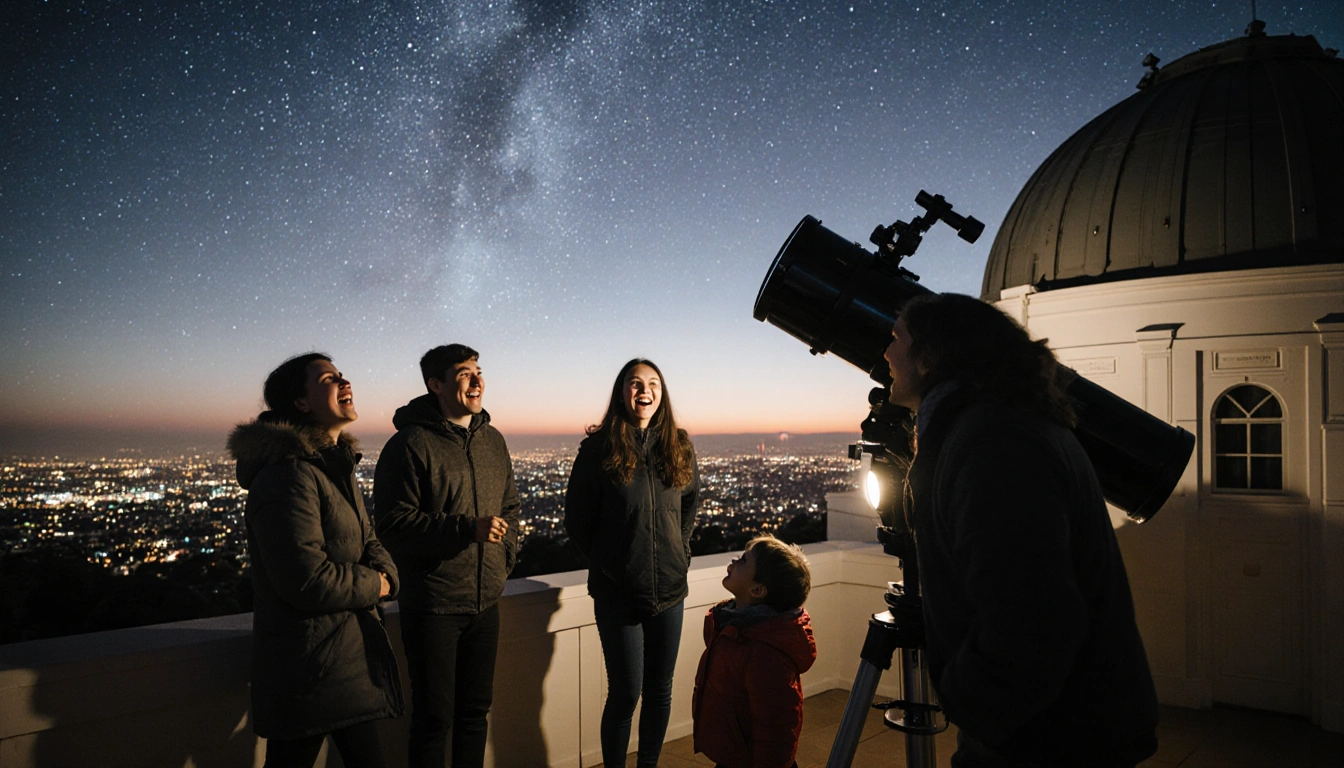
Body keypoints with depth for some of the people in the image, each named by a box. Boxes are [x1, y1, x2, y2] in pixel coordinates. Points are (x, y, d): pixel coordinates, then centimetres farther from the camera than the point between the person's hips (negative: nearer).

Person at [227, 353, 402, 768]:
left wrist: (386, 572, -10)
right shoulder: (289, 473, -22)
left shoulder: (337, 465, 10)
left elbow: (368, 542, 13)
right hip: (307, 667, -9)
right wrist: (373, 585, -12)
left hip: (351, 655, 10)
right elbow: (307, 580, -28)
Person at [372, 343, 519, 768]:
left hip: (485, 602, 6)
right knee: (435, 718, 5)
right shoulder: (410, 445, -12)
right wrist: (468, 527, -23)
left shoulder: (492, 440, 8)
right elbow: (393, 523, -17)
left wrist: (506, 553, 5)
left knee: (475, 710, 18)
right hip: (433, 606, -6)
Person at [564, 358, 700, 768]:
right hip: (618, 592, -4)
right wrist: (606, 560, 1)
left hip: (669, 588, 4)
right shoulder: (598, 448, -9)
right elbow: (577, 517, -2)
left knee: (660, 689, 13)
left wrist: (678, 552, 10)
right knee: (626, 692, 3)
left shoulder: (678, 446, 2)